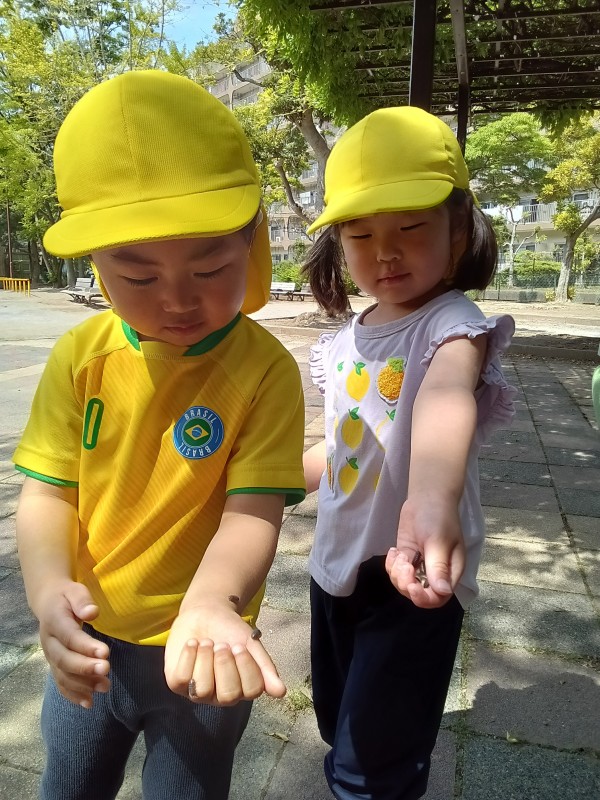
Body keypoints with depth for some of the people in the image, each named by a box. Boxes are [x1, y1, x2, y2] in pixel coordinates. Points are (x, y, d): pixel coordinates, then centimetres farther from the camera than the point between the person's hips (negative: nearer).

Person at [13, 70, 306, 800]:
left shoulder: (265, 369, -21)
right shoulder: (81, 356, -11)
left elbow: (252, 510, -23)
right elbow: (46, 493, -9)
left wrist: (211, 605, -41)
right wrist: (48, 587, -27)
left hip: (199, 651, -3)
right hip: (91, 643, 4)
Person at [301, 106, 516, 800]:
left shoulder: (452, 322, -19)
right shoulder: (346, 342, 2)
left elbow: (446, 395, -43)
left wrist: (430, 496, -62)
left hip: (412, 571, -7)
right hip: (336, 563, 7)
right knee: (339, 729, 26)